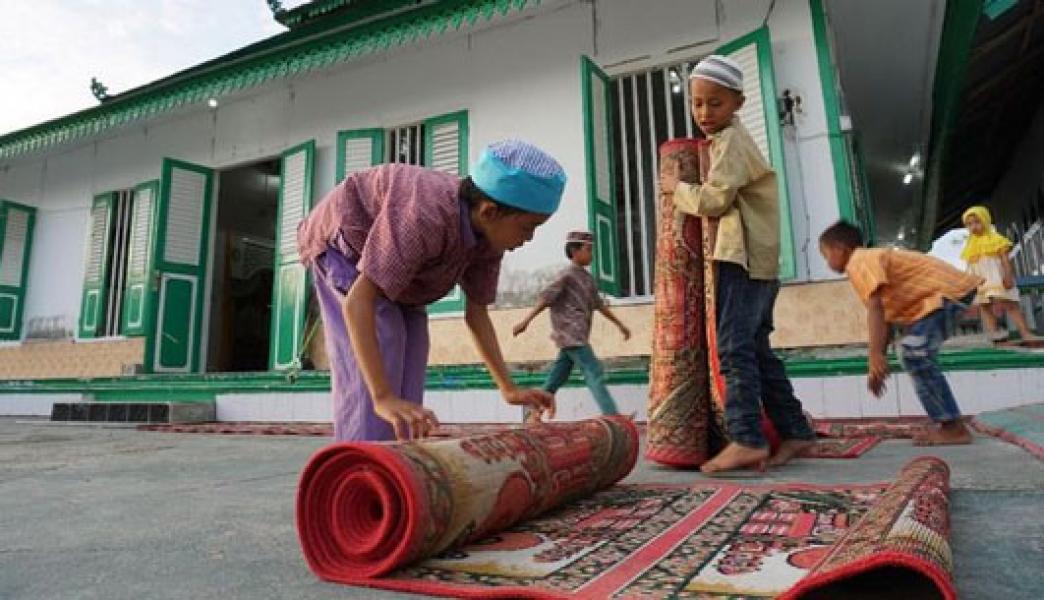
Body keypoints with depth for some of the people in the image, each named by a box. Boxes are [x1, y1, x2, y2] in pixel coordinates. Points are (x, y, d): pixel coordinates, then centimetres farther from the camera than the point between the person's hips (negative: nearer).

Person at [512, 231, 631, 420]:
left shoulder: (587, 278, 19)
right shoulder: (567, 275, -8)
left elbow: (599, 304, 24)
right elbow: (545, 298, -14)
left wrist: (620, 324, 25)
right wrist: (525, 321, -20)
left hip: (577, 337, 9)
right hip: (570, 335, -9)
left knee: (557, 377, 10)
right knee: (594, 373, -12)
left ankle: (535, 412, 17)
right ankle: (612, 416, -12)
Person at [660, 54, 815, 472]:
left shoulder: (729, 140, -6)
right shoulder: (729, 139, 25)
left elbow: (714, 200, -16)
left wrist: (677, 188, -2)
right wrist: (686, 187, 12)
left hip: (741, 255, -10)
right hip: (756, 257, 10)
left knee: (734, 347, -15)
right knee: (756, 348, 12)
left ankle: (746, 440, -16)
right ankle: (794, 430, 18)